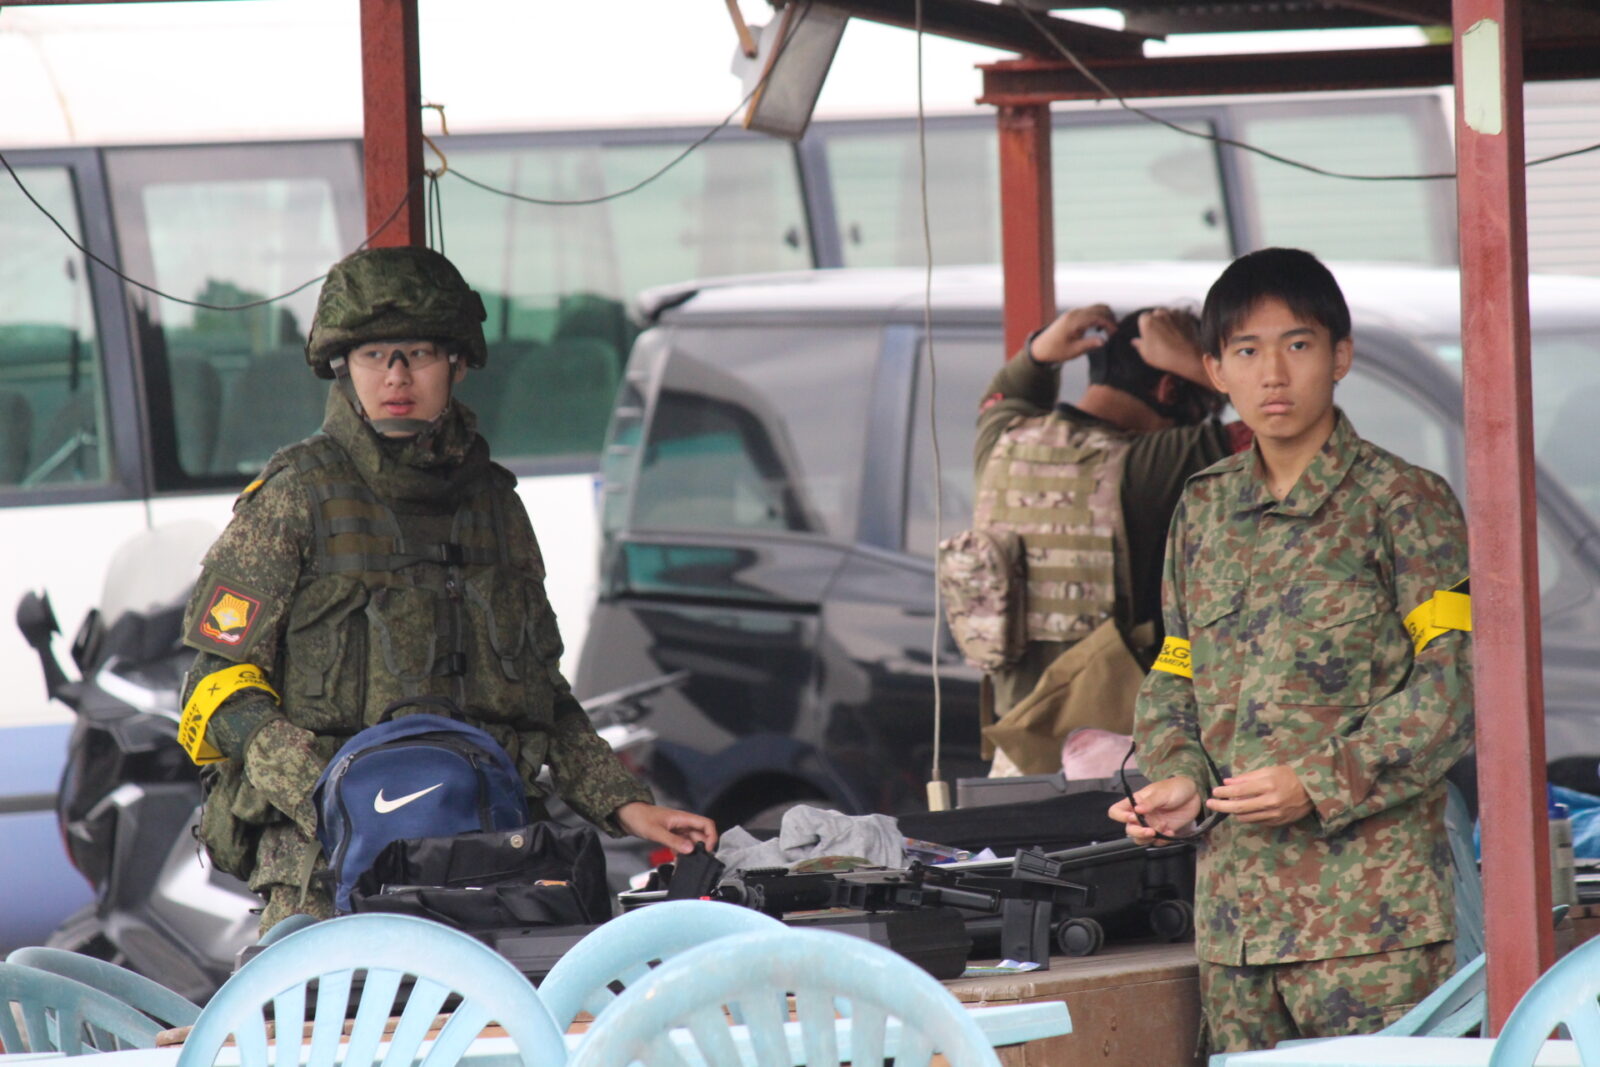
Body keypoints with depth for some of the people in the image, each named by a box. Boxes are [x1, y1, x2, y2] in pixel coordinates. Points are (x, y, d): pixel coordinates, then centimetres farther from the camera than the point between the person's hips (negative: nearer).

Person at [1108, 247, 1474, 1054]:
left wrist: (1321, 783, -15)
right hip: (1235, 910, 6)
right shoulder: (1203, 511, 16)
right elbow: (1173, 680, 22)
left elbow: (1456, 683, -7)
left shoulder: (1401, 503, -2)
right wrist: (1179, 779, 1)